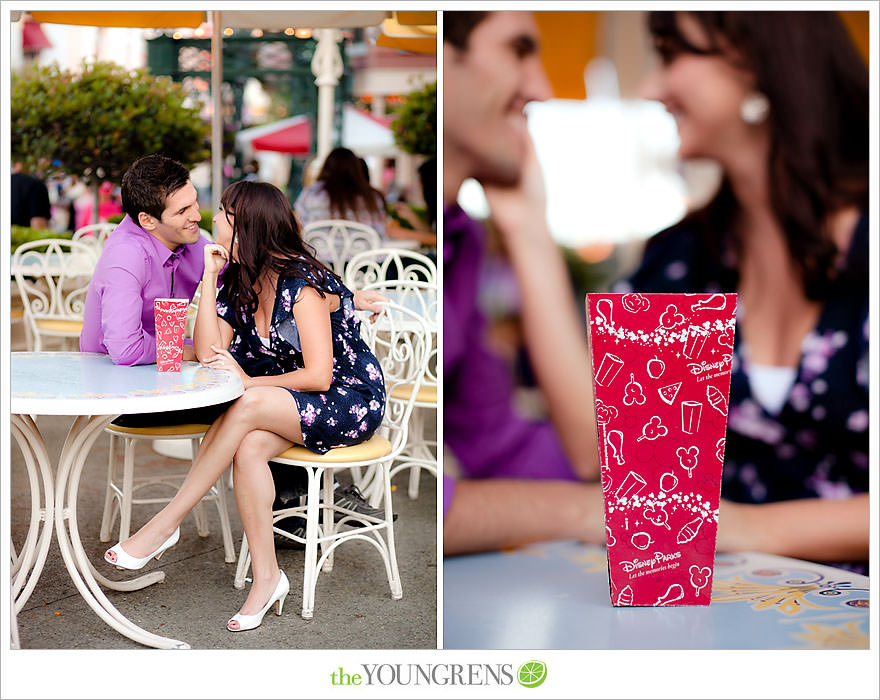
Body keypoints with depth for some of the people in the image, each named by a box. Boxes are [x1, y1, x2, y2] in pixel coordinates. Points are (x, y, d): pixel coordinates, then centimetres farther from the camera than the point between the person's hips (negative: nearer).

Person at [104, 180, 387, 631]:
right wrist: (210, 276, -6)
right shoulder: (238, 281, 7)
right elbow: (207, 353, -5)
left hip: (353, 402, -7)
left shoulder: (302, 282, -17)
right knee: (248, 448, -26)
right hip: (295, 408, 7)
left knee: (246, 407, -31)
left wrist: (249, 382, -16)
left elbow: (318, 376, -21)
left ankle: (165, 525, -22)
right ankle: (266, 578, -19)